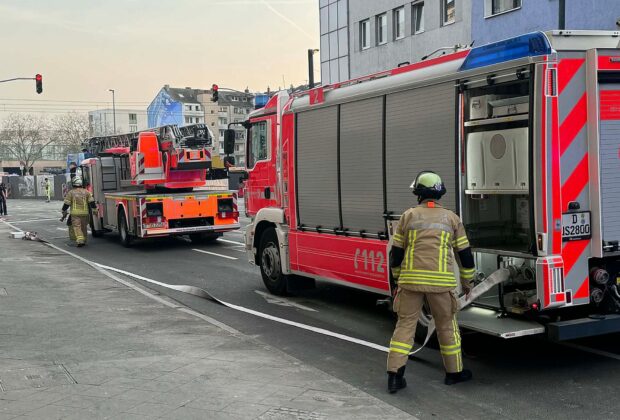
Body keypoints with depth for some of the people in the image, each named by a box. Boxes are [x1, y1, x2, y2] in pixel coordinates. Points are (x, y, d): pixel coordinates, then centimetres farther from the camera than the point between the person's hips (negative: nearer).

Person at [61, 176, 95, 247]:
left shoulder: (71, 193, -3)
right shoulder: (86, 192, 4)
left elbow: (66, 204, -3)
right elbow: (91, 202, 1)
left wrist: (64, 212, 7)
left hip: (75, 213, -3)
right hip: (85, 212, 3)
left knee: (77, 227, -5)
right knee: (84, 227, 14)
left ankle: (80, 240, -22)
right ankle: (84, 240, 21)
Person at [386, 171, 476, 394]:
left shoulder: (409, 216, 4)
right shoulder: (451, 218, 6)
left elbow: (396, 252, 7)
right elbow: (464, 252, 9)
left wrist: (398, 277, 21)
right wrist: (467, 281, 22)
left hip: (411, 279, 0)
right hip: (441, 281, 0)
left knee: (405, 324, 6)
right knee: (447, 325, 14)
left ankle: (395, 375, 2)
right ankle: (454, 372, 25)